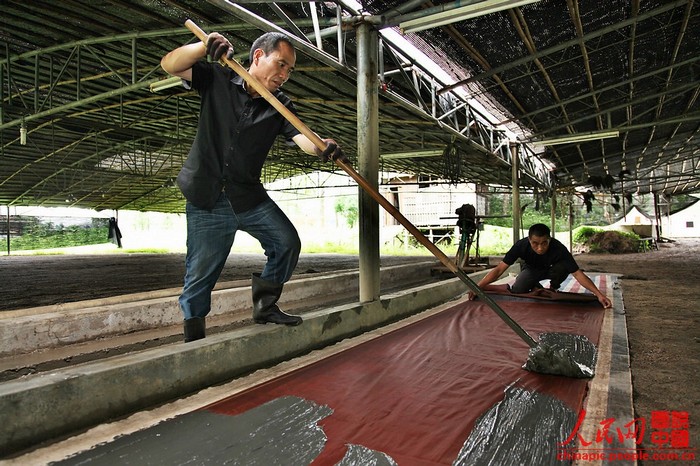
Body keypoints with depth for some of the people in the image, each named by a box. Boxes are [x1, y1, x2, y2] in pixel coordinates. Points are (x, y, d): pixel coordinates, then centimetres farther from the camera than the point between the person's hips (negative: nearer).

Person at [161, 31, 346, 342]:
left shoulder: (280, 106, 2)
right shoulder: (217, 79, -1)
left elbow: (302, 138, -15)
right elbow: (170, 65, -9)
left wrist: (322, 147, -38)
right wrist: (206, 46, -26)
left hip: (249, 196, 3)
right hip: (206, 199, -3)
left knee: (287, 242, -5)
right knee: (200, 273, 0)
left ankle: (265, 305, 14)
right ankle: (193, 338, 17)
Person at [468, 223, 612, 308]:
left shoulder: (558, 248, -38)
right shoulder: (521, 246, -36)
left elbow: (577, 273, -36)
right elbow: (499, 269, -36)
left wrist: (599, 294, -46)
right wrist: (477, 287, -46)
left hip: (550, 270, 0)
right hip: (531, 270, 1)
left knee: (564, 267, -35)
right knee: (516, 291, -25)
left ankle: (553, 289, -1)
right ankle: (537, 288, 11)